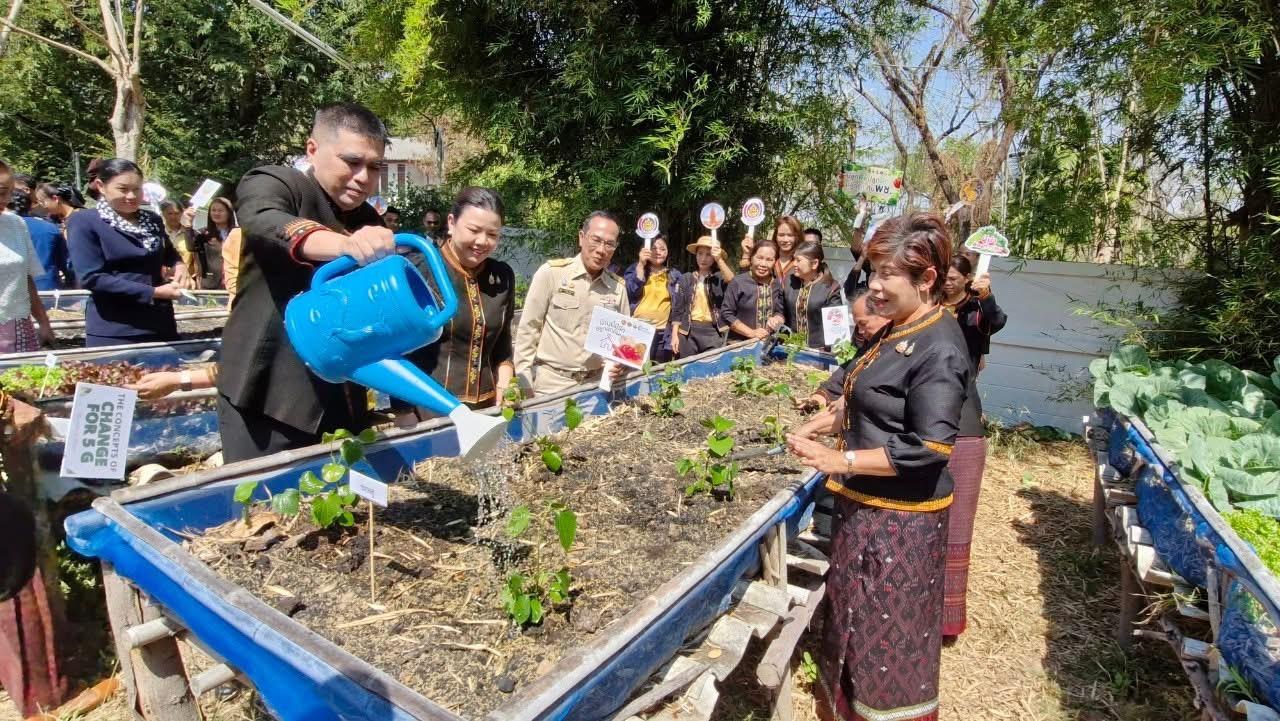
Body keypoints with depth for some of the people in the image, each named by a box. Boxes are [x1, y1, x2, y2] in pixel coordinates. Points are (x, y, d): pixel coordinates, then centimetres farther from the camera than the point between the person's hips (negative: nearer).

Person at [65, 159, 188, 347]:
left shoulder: (152, 220, 9)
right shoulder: (84, 222, -5)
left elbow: (168, 252, 26)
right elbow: (92, 277, -13)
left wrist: (179, 264, 2)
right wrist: (152, 292, -20)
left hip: (160, 326, 5)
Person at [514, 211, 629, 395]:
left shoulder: (618, 286, 1)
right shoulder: (551, 273, -10)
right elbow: (528, 329, -7)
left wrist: (621, 363, -8)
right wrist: (524, 384, -9)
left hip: (597, 384, 4)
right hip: (551, 384, -3)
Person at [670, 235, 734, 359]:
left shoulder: (719, 278, 6)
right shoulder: (685, 279, 7)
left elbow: (732, 281, -19)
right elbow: (677, 309, 5)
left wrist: (719, 259, -27)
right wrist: (674, 335, -2)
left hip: (713, 332, 0)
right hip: (688, 331, 1)